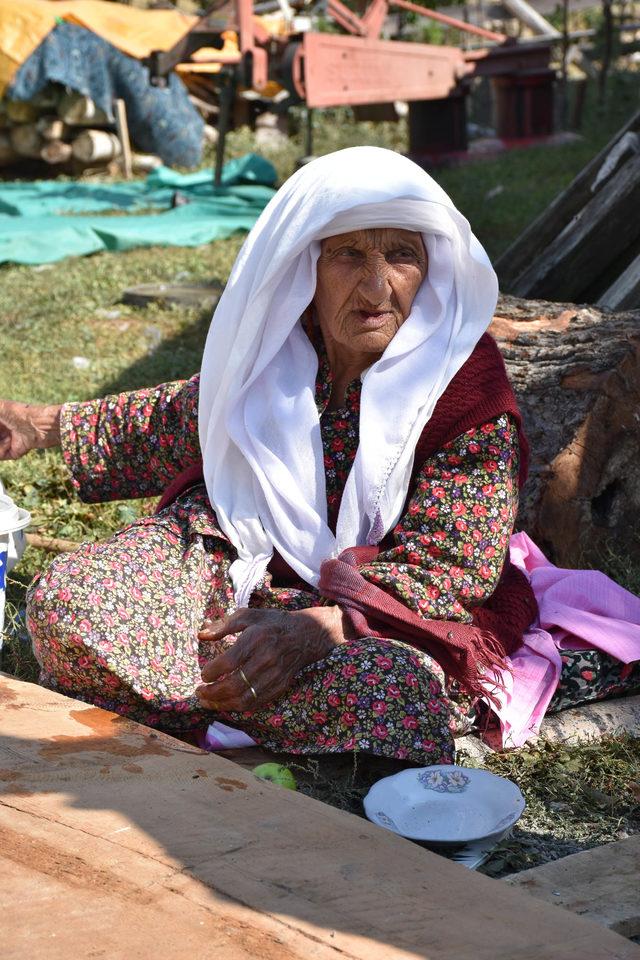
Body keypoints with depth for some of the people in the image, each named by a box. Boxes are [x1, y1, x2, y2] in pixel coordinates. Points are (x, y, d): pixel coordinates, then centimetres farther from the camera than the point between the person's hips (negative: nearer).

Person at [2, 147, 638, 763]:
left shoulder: (464, 387, -16)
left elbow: (452, 568, -21)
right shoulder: (274, 344, -2)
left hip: (389, 615, -3)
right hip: (240, 561, 4)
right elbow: (185, 416, 21)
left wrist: (316, 627, -38)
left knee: (389, 687, -39)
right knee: (66, 600, -16)